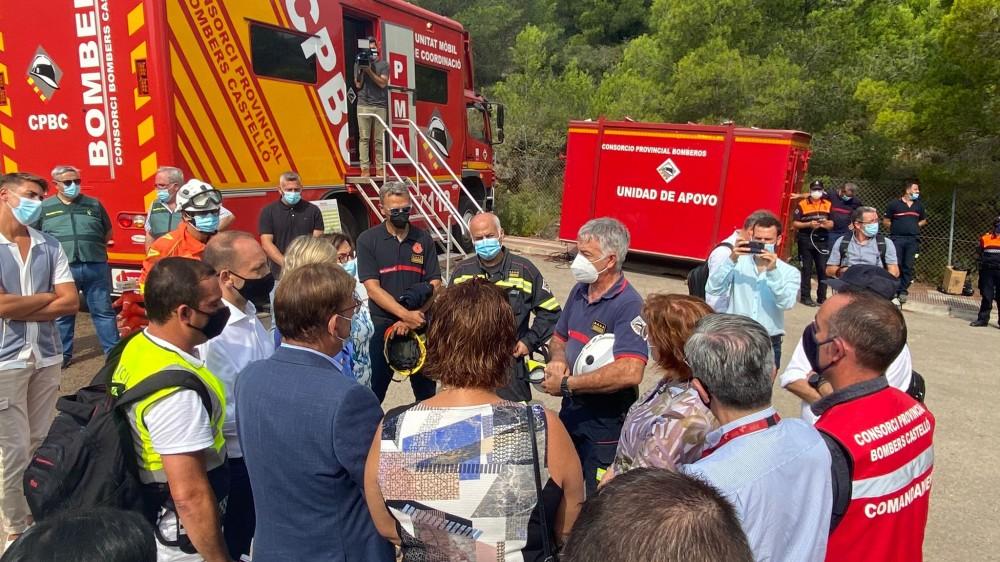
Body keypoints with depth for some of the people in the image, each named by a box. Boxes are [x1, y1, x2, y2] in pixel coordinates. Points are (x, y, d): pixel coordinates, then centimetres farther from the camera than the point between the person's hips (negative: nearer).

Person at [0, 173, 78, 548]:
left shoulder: (50, 246, 4)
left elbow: (72, 302, -2)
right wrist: (48, 295, -5)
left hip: (47, 357, 4)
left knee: (42, 445, 13)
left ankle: (39, 521, 28)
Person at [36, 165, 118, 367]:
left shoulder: (94, 204, 8)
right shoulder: (44, 208, 5)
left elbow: (108, 233, 18)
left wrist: (92, 246, 8)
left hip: (96, 267, 0)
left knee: (103, 311, 5)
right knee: (62, 314, 10)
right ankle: (63, 354, 21)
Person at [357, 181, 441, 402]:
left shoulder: (423, 239, 5)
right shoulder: (368, 240, -2)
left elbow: (434, 285, 0)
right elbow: (372, 288, -9)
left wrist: (412, 319, -14)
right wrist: (406, 315, -21)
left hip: (420, 326, 2)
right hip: (382, 325, -2)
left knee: (426, 392, 11)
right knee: (373, 391, 4)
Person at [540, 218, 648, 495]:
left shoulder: (628, 305, -23)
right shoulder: (580, 290, 2)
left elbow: (629, 372, -35)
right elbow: (559, 337, 16)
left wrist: (567, 384, -26)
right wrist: (557, 360, -8)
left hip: (605, 422, -7)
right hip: (571, 411, 7)